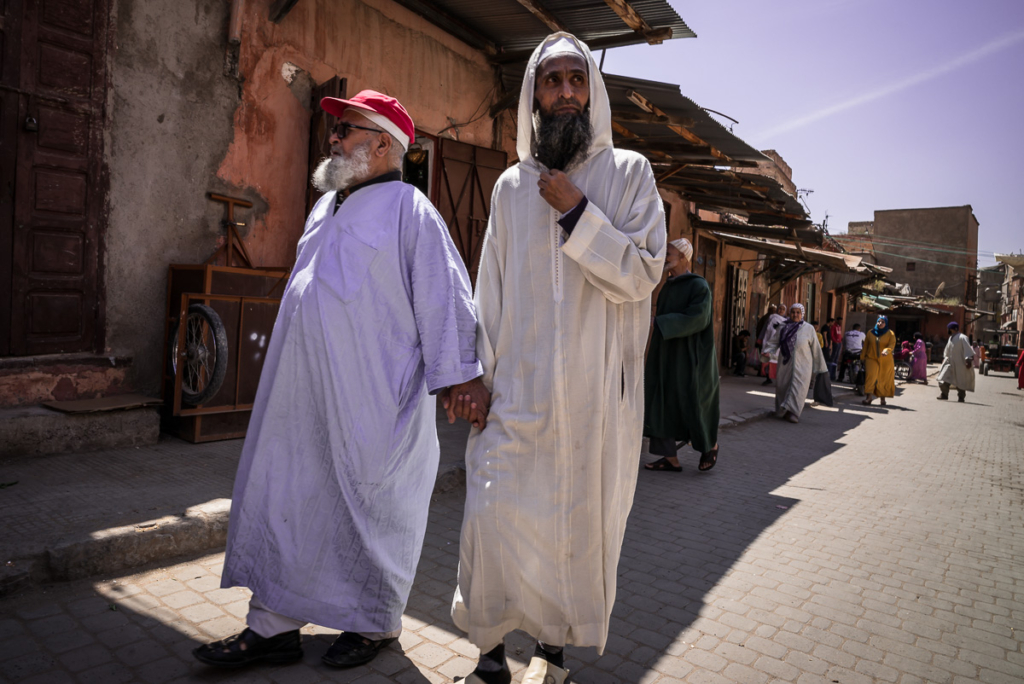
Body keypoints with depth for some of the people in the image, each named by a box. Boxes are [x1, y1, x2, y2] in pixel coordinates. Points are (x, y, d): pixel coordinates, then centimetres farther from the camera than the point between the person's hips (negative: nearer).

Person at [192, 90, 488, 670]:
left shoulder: (408, 209, -7)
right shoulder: (326, 208, 18)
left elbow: (443, 298, -11)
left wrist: (460, 375, -13)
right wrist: (289, 370, 26)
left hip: (371, 403, -8)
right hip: (306, 394, 8)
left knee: (368, 510, 5)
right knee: (287, 500, 11)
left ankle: (375, 623, 25)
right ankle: (275, 625, 25)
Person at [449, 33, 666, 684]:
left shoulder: (628, 172, 5)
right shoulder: (511, 185, 13)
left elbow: (642, 276, -5)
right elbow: (491, 288, 11)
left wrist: (577, 210, -12)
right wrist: (476, 373, 5)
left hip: (595, 388, -1)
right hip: (518, 386, 2)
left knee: (580, 516, 5)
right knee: (493, 511, -5)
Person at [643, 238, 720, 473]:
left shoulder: (699, 286, -10)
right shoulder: (667, 288, 14)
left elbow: (697, 318, -24)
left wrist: (658, 322, -26)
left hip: (688, 359, -7)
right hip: (665, 357, 7)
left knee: (693, 407, 2)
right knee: (658, 405, -1)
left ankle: (710, 445, 28)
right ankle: (670, 458, 4)